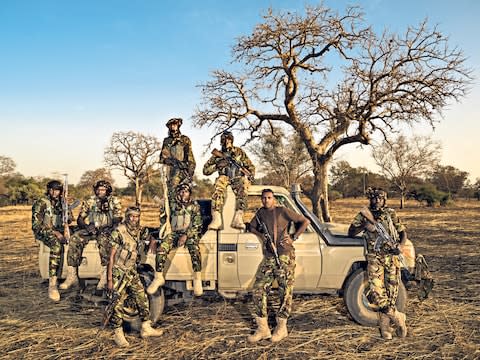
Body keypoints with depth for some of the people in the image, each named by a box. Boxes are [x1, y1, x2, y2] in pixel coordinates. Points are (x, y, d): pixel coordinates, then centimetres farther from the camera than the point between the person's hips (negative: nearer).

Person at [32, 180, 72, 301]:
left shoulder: (61, 202, 14)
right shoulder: (40, 203, -3)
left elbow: (69, 220, 14)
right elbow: (36, 225, -12)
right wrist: (54, 232, -22)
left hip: (59, 231, 6)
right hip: (43, 232, -6)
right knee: (56, 245, -37)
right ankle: (52, 284, -41)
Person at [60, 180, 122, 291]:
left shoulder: (114, 201, 6)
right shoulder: (90, 201, 11)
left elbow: (118, 219, -2)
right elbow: (80, 219, 9)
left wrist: (108, 228, -19)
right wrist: (87, 226, -11)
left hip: (106, 231, -3)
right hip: (91, 229, 3)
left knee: (104, 240, -37)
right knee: (74, 239, -25)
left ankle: (105, 276, -36)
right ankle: (72, 275, -24)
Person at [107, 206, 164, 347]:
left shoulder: (141, 231, 1)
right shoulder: (119, 232, -17)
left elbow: (150, 238, 28)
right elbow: (111, 256, -16)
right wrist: (109, 279, -17)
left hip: (132, 272, 7)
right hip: (118, 273, -6)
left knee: (142, 298, 9)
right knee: (118, 304, -1)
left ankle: (146, 328, 21)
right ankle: (118, 334, 13)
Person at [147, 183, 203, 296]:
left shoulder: (195, 206, 4)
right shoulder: (172, 205, 10)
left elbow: (196, 225, -5)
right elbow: (162, 222, 10)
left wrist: (185, 236, -19)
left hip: (190, 234, -2)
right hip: (174, 233, 2)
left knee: (194, 249, -33)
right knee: (161, 248, -25)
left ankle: (197, 279, -27)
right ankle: (158, 277, -12)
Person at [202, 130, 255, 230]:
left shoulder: (239, 152, 18)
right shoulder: (217, 155, 18)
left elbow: (251, 167, 17)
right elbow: (205, 170, 14)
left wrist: (250, 176, -3)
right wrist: (217, 165, -1)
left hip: (238, 179, 0)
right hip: (225, 179, 1)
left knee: (243, 181, -36)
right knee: (220, 180, -36)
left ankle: (238, 218, -47)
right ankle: (216, 218, -44)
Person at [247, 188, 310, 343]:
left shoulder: (283, 211, -5)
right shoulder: (261, 212, 9)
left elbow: (305, 221, -1)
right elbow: (252, 227, 25)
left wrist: (293, 237, -6)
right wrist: (261, 235, 6)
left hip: (285, 256, -5)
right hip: (268, 258, 5)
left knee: (285, 292, 1)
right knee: (258, 290, -1)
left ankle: (281, 328, 15)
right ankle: (263, 329, 8)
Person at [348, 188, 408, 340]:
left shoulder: (391, 213, 8)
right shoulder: (364, 214, 6)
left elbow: (403, 232, 11)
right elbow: (350, 233, 3)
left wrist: (400, 246, -8)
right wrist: (364, 226, -13)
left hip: (392, 256, 1)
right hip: (374, 258, -1)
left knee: (391, 292, 1)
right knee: (376, 292, -12)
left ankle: (385, 324, 16)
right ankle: (397, 317, 7)